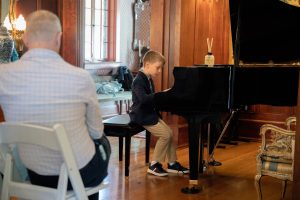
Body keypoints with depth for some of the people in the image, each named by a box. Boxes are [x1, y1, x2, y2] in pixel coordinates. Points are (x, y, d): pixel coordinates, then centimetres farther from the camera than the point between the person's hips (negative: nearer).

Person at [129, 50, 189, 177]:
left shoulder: (148, 79, 12)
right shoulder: (139, 80, -18)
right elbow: (144, 98, -34)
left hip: (150, 114, 9)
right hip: (142, 116, -9)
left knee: (169, 133, 3)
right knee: (165, 135, -15)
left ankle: (172, 164, 13)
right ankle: (154, 165, -4)